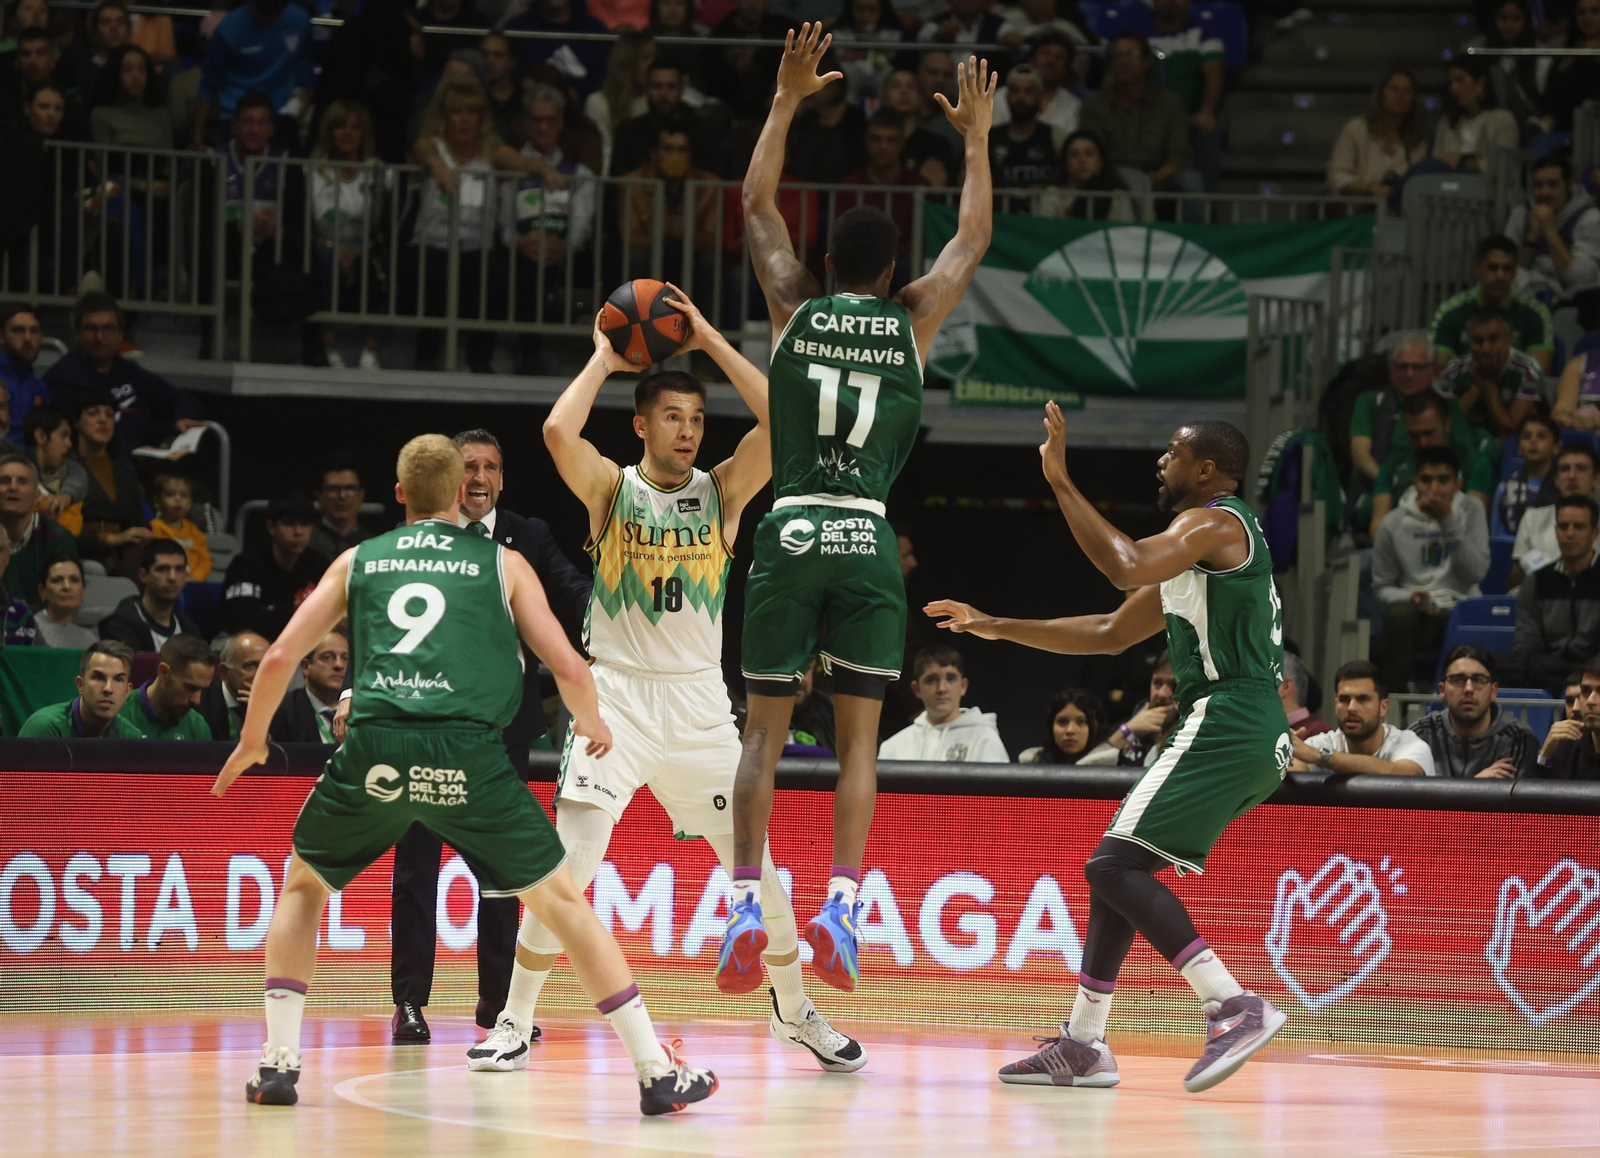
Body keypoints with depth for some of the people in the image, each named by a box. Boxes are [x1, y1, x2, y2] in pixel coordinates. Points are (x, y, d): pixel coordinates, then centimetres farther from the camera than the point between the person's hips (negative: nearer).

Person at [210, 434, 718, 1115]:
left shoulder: (358, 561, 21)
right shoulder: (502, 563, 17)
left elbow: (279, 659, 17)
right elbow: (569, 669, 12)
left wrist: (252, 740, 34)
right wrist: (593, 725, 33)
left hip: (376, 751, 1)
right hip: (467, 754, -1)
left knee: (303, 885, 26)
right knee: (561, 899, 12)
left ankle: (279, 1062, 14)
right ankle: (657, 1073, 8)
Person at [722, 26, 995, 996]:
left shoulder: (797, 307, 5)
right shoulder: (914, 320, 4)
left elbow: (758, 202, 18)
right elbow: (975, 236, 19)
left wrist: (788, 98, 24)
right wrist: (977, 135, 28)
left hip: (790, 534, 1)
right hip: (867, 543, -1)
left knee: (765, 732, 4)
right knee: (859, 739, 3)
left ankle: (747, 901, -8)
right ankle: (841, 901, -11)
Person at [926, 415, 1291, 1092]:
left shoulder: (1216, 523, -6)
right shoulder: (1200, 544, 26)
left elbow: (1126, 567, -25)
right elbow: (1110, 634, 30)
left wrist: (1060, 480, -17)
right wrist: (997, 627, 29)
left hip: (1225, 724, -10)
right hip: (1258, 739, 10)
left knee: (1115, 867, -16)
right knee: (1116, 869, 14)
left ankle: (1233, 1006, -25)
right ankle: (1083, 1046, 15)